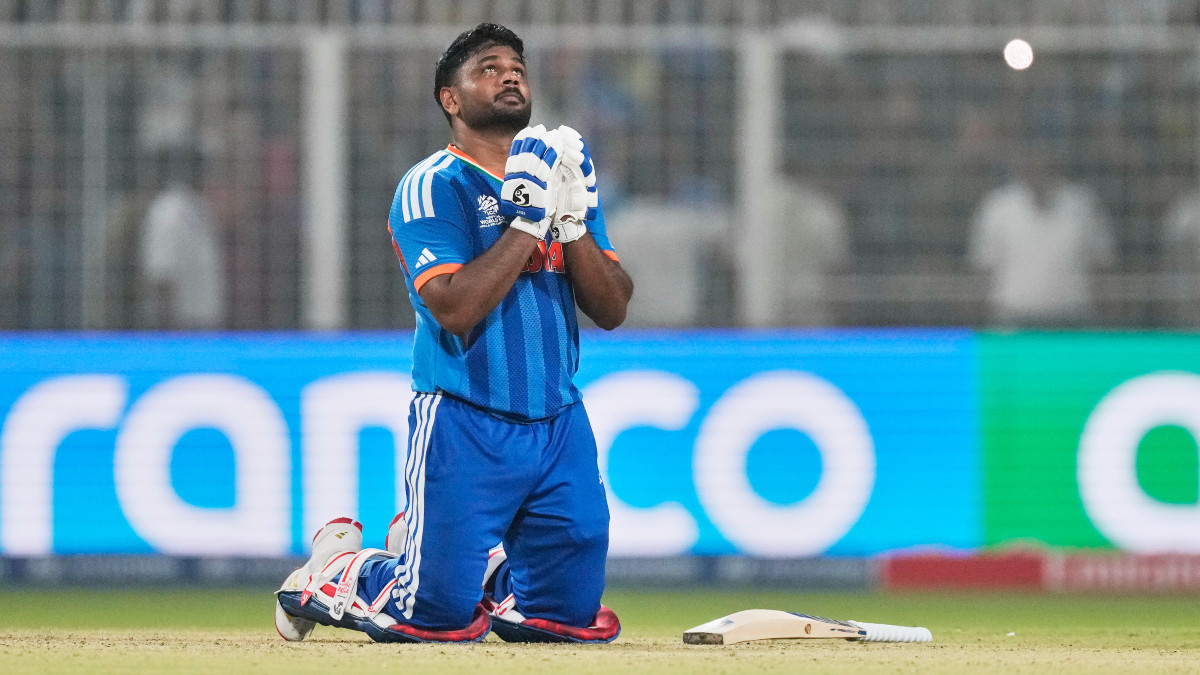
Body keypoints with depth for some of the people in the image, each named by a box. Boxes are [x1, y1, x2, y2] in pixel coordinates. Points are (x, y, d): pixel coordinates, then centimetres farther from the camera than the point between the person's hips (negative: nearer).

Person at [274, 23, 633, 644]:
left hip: (560, 427, 6)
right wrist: (530, 220, -18)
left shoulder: (557, 174, 13)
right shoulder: (431, 188, -6)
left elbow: (612, 309, 4)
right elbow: (454, 308, -20)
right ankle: (331, 571, 22)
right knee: (440, 618, -8)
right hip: (463, 428, -6)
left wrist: (571, 220, -10)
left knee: (573, 615, 5)